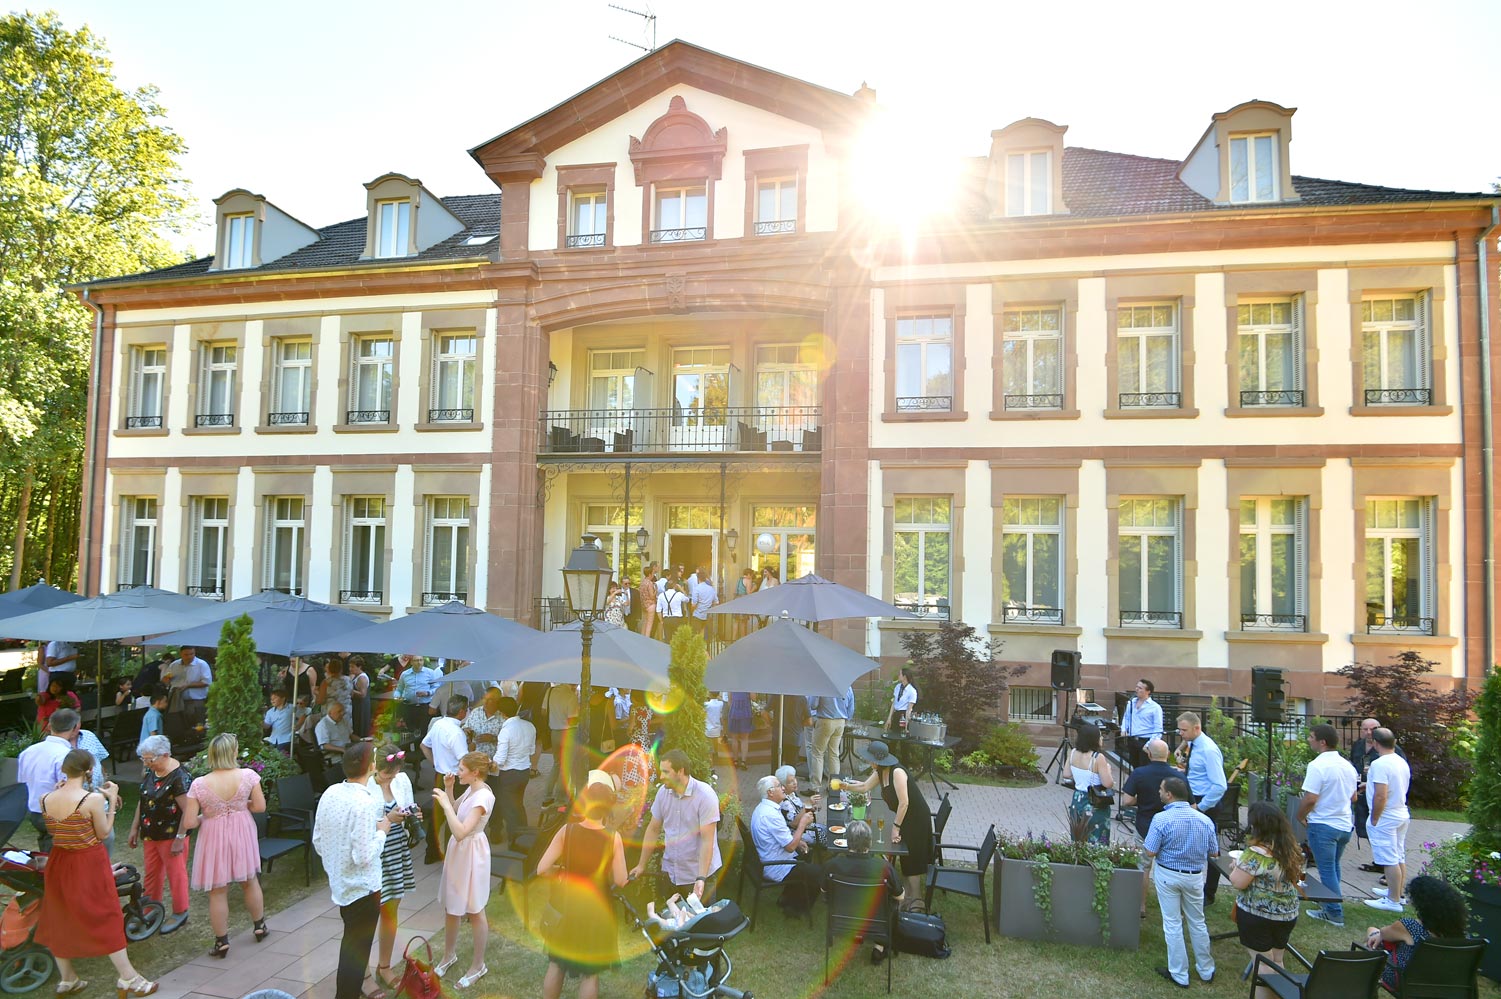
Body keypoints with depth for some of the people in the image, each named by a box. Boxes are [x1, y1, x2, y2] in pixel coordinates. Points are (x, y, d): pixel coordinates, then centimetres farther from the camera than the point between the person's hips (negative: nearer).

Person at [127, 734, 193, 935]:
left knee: (175, 874, 7)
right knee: (151, 875, 18)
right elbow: (142, 800, 13)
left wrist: (179, 839, -20)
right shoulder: (149, 771, 0)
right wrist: (135, 828, 13)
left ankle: (180, 913, 22)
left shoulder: (180, 777, -24)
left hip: (171, 836, -7)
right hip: (150, 834, 7)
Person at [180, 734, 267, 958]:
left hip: (214, 839, -2)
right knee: (250, 882, 22)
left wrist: (204, 817, 5)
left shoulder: (199, 785, -18)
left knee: (217, 893, 13)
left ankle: (222, 941, 23)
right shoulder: (248, 775, -16)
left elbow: (189, 823, -16)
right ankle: (260, 926, 38)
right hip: (241, 835, 2)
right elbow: (260, 806, -8)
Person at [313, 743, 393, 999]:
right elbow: (364, 856, -27)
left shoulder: (330, 793, -5)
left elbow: (318, 842, 5)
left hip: (339, 882, 8)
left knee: (351, 940, 27)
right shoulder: (365, 803, -28)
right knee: (357, 948, 10)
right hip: (362, 887, -8)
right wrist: (382, 831, -12)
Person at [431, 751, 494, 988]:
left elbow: (460, 832, -34)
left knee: (474, 911, 8)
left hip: (471, 853, -9)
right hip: (458, 851, 9)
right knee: (450, 906, 21)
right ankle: (449, 955, 42)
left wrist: (445, 803, -31)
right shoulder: (470, 789, 0)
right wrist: (448, 790, 0)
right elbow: (455, 811, 15)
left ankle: (478, 965, 25)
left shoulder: (483, 796, -28)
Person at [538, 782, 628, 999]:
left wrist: (562, 870, 5)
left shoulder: (567, 830, -14)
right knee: (590, 972, 15)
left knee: (556, 964, 23)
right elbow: (620, 880, -14)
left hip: (565, 906, 2)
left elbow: (542, 869, -14)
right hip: (596, 910, -2)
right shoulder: (613, 838, -17)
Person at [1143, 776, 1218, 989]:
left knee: (1173, 924, 8)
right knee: (1198, 923, 20)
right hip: (1195, 877, 4)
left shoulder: (1161, 819, -20)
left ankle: (1179, 975, 16)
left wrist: (1142, 846, 2)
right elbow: (1214, 853, 2)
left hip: (1168, 875, -4)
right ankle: (1206, 971, 33)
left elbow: (1150, 852, -19)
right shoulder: (1205, 820, -8)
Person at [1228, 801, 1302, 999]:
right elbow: (1295, 879, 15)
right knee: (1277, 961, 20)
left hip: (1257, 916, -7)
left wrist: (1237, 866, -2)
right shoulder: (1292, 849, -1)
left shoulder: (1256, 853, -26)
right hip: (1288, 915, 7)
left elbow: (1237, 882, -21)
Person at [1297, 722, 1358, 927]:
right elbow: (1353, 796, 17)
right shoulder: (1347, 765, 5)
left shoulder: (1317, 765, -20)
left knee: (1327, 871, 4)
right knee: (1334, 868, 20)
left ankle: (1335, 913, 10)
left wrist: (1300, 816, -7)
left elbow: (1310, 799, -23)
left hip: (1323, 825, -8)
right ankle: (1331, 909, 30)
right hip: (1345, 824, 8)